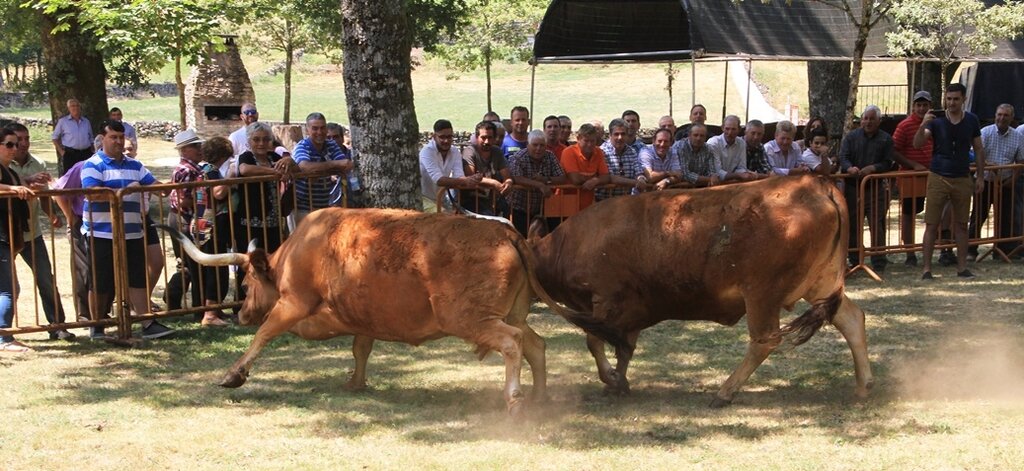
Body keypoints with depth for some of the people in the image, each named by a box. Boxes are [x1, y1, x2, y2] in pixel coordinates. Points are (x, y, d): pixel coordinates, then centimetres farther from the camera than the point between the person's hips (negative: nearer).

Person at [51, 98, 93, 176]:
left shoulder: (86, 122, 14)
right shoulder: (63, 121, 4)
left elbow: (91, 139, 20)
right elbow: (55, 138, 6)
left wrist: (92, 152, 9)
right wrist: (61, 151, -3)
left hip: (86, 154, 3)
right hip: (70, 154, -3)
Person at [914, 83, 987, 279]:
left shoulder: (971, 120, 3)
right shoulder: (936, 120, -3)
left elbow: (978, 150, 11)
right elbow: (917, 144, -13)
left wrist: (980, 177, 7)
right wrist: (923, 126, -31)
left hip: (962, 179, 2)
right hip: (938, 178, -2)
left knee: (961, 225, 8)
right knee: (931, 225, -4)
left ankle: (962, 267, 14)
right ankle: (927, 268, -2)